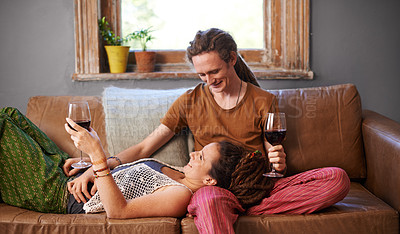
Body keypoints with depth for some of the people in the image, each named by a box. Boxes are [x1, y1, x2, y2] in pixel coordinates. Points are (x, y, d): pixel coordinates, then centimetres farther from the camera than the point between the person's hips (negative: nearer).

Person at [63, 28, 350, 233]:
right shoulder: (191, 102, 11)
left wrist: (279, 163, -11)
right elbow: (144, 148, 9)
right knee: (208, 200, -42)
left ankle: (251, 210, -32)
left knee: (338, 178, -24)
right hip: (214, 185, -1)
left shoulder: (264, 102, 9)